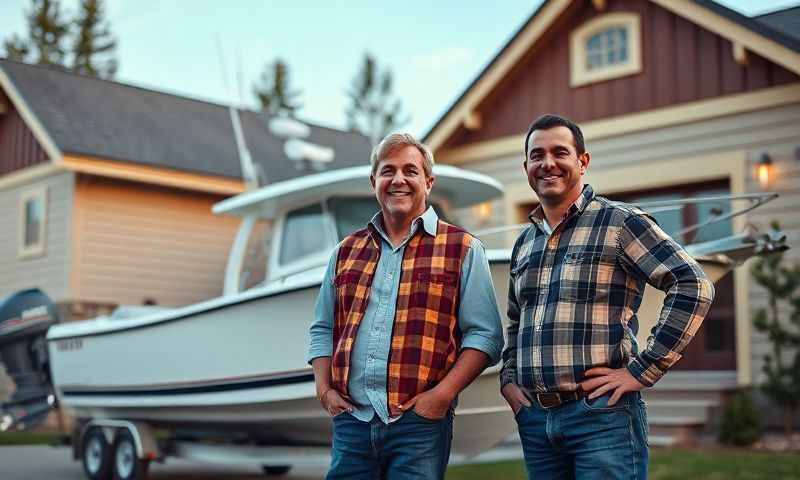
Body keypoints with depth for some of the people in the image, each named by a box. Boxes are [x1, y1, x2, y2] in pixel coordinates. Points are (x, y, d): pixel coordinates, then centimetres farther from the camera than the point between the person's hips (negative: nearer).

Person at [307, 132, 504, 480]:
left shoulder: (462, 250, 3)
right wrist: (324, 389, 5)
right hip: (351, 419, 4)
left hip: (419, 421, -3)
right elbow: (322, 330, 20)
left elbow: (485, 335, -2)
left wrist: (443, 393, -13)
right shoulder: (346, 252, 15)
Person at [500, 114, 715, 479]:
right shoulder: (524, 243, 15)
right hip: (534, 418, 6)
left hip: (601, 414, -6)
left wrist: (643, 370, -14)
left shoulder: (619, 222, -5)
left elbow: (694, 286, -12)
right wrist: (508, 377, 11)